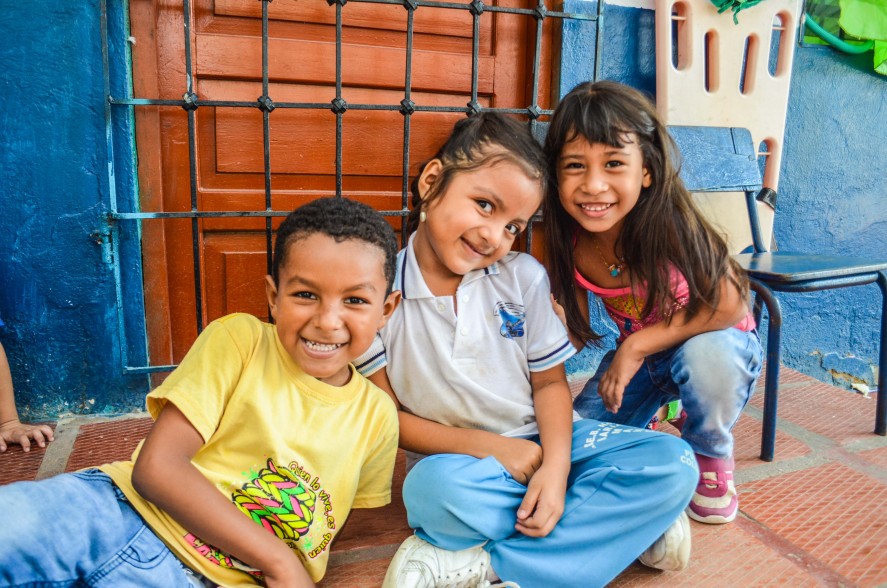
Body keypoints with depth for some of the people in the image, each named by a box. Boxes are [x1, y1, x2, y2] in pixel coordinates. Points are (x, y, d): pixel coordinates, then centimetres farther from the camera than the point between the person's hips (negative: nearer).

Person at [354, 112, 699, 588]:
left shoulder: (523, 277, -1)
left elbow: (549, 382, 1)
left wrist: (556, 466, -18)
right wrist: (487, 446, -17)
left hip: (539, 445, 4)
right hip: (456, 460, -3)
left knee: (674, 463, -16)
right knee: (436, 487, -38)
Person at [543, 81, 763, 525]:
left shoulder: (670, 226, -32)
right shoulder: (571, 246, -19)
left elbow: (728, 306, -27)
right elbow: (580, 336, -11)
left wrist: (636, 346, -29)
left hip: (717, 347, -3)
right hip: (634, 360, 4)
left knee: (704, 352, -38)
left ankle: (710, 457, -4)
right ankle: (656, 421, 26)